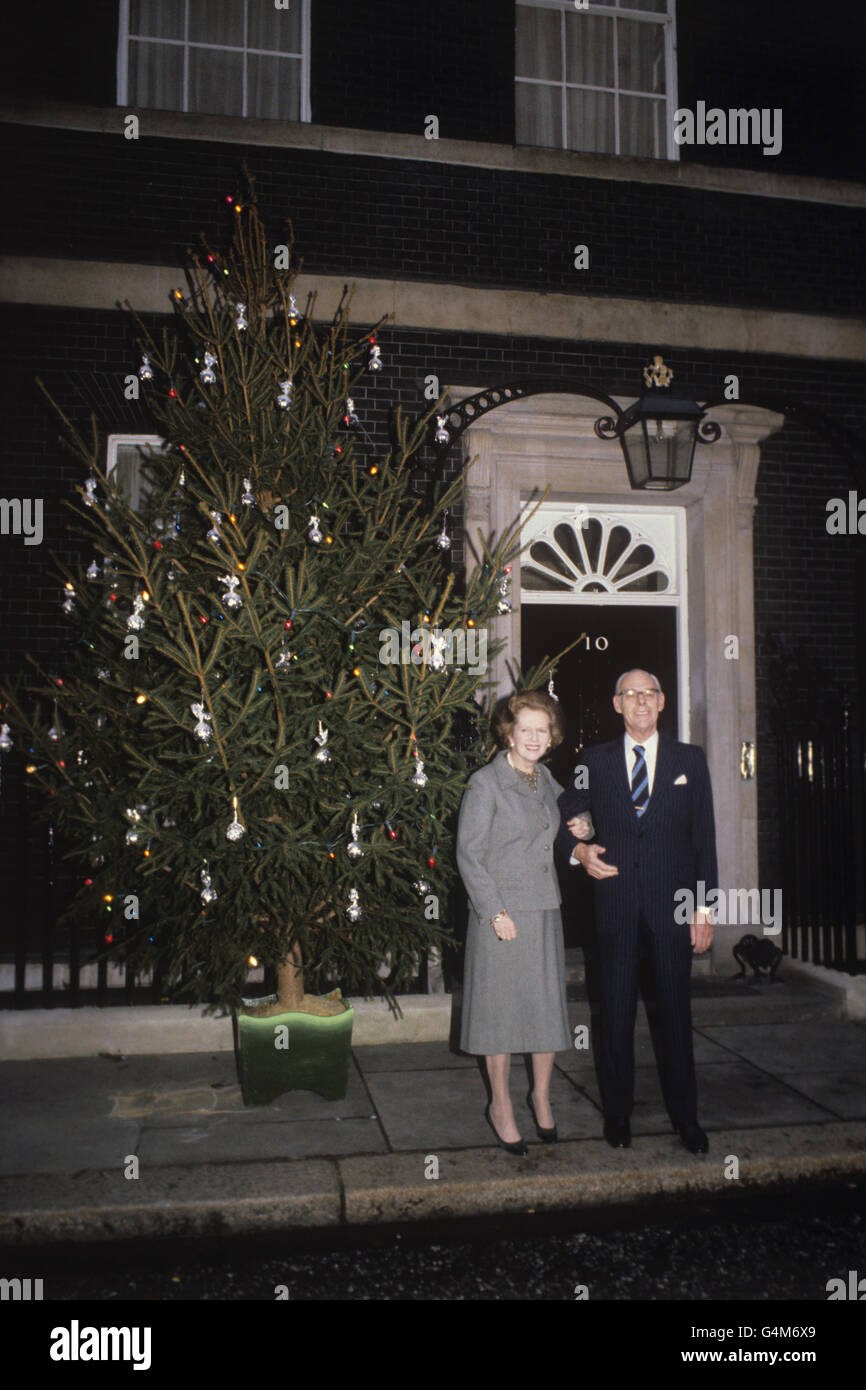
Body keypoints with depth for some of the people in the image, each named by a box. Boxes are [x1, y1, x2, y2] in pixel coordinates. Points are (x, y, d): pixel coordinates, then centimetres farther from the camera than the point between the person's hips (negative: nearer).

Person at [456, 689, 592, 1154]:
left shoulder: (546, 780, 10)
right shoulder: (485, 783, -10)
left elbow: (564, 819, 29)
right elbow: (469, 854, -11)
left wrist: (579, 829, 5)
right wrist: (495, 912, -16)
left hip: (545, 910, 6)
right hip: (501, 912, -6)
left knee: (548, 1005, 11)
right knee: (501, 1007, 5)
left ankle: (541, 1095, 31)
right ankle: (500, 1104, 23)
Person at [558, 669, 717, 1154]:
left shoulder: (691, 759, 4)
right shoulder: (595, 761, 5)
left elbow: (704, 836, 3)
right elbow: (559, 817, 14)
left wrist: (704, 906, -2)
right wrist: (578, 850, -6)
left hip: (673, 904, 0)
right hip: (616, 904, 1)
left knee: (677, 1010, 7)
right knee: (617, 1011, 9)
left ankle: (686, 1115, 23)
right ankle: (618, 1113, 23)